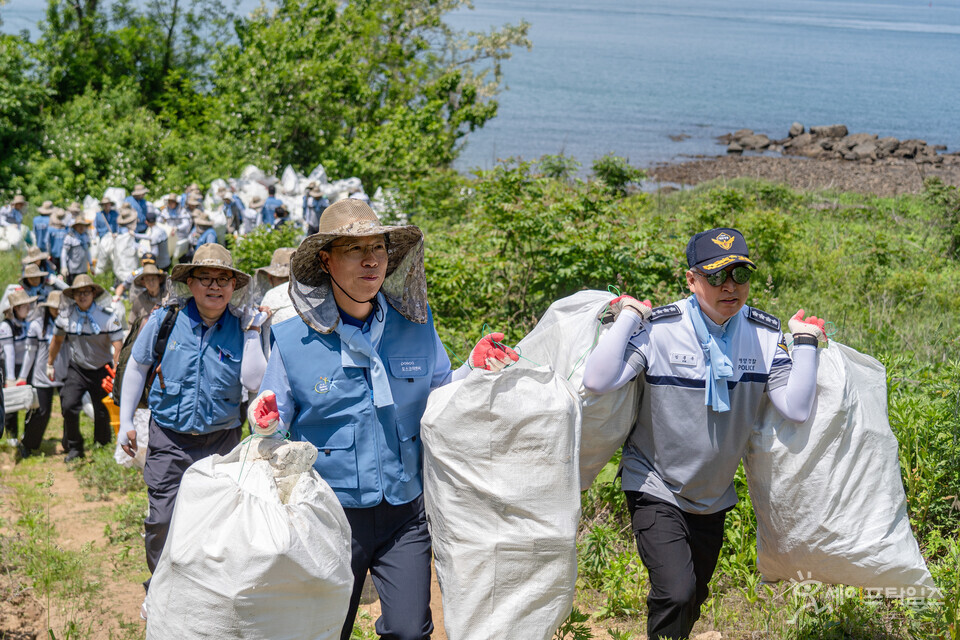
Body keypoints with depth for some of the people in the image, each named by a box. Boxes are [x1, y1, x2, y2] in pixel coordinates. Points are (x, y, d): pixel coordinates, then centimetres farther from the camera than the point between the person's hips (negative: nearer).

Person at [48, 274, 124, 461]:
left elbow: (118, 347, -15)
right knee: (69, 406, -15)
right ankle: (74, 448, 4)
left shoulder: (107, 316, -13)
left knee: (103, 412, 0)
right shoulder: (66, 315, -4)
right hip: (77, 369, 2)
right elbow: (57, 340, 13)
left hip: (102, 370, -2)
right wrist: (50, 364, 20)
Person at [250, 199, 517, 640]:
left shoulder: (414, 324, 0)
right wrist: (266, 420, -22)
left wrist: (474, 370, -6)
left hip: (404, 513, 2)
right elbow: (276, 422, 1)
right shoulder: (294, 339, -6)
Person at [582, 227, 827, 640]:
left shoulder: (765, 336, -8)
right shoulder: (658, 329, -18)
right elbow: (597, 382, -30)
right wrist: (629, 316, -25)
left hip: (713, 496, 5)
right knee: (674, 592, -21)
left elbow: (797, 409, -15)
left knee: (693, 600, 18)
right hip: (656, 489, -5)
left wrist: (806, 342, -15)